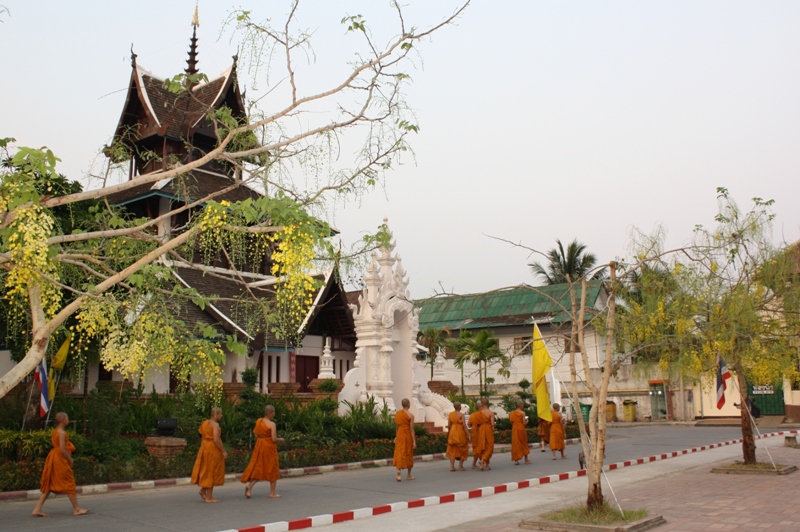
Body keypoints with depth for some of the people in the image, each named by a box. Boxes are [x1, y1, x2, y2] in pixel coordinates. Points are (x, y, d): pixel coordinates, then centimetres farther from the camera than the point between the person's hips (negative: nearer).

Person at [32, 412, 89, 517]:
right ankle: (76, 509, 4)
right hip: (60, 460, -9)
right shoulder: (62, 432, -16)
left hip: (54, 460, 9)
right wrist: (70, 460, -8)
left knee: (49, 485, 11)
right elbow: (62, 450, -20)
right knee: (69, 483, -1)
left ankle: (37, 509, 8)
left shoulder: (55, 431, 13)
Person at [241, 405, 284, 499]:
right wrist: (280, 439, 1)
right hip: (269, 448, -6)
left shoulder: (258, 421, 3)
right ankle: (272, 493, 13)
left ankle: (249, 486, -9)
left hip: (259, 446, 6)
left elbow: (256, 435, 8)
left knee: (258, 468, 13)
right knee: (272, 470, 7)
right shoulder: (272, 424, -16)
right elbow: (274, 439, -18)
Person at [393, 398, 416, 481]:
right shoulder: (410, 415, -12)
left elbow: (396, 427, 9)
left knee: (399, 454, 4)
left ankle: (399, 473, -14)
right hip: (408, 436, -3)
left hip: (400, 435, 3)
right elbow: (412, 429, -13)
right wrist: (414, 442, -10)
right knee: (409, 455, 11)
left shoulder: (397, 414, 3)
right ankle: (409, 475, 22)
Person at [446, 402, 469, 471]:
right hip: (461, 433, -4)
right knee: (462, 449, 11)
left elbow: (449, 425, 4)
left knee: (453, 450, 9)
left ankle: (452, 466, 3)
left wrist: (449, 433, 17)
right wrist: (468, 435, -11)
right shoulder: (461, 415, -10)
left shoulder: (450, 414, 3)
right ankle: (460, 466, 8)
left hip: (452, 433, 4)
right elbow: (464, 425, -14)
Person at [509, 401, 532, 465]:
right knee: (524, 443, 10)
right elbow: (524, 423, -11)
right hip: (521, 428, -4)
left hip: (514, 429, 4)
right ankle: (526, 460, 19)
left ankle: (516, 460, 2)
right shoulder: (522, 413, -8)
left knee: (515, 444, 7)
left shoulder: (512, 413, 6)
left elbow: (512, 422, 7)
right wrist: (526, 421, 10)